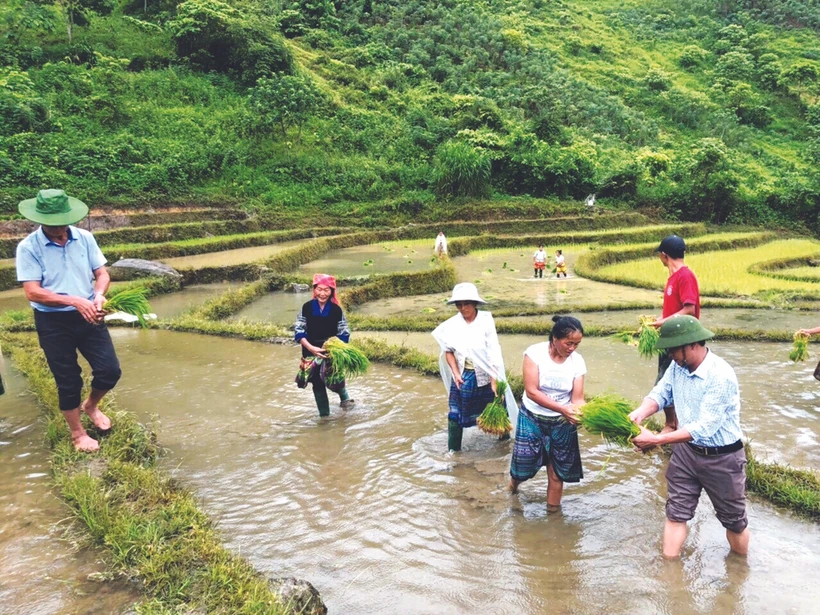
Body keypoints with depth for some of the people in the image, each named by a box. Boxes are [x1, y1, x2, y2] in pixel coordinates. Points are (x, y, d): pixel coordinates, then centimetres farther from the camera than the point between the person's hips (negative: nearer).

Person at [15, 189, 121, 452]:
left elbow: (102, 273, 1)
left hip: (88, 317, 3)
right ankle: (77, 434, 28)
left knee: (110, 371, 2)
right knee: (68, 380, 7)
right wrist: (74, 300, -26)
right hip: (52, 322, -3)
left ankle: (90, 405, 35)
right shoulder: (28, 247, -12)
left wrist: (99, 295, -21)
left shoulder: (85, 238, -2)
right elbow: (32, 292, -17)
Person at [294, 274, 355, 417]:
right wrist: (311, 348, -23)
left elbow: (344, 334, -4)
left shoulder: (336, 310, -8)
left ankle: (344, 398, 28)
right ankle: (324, 414, 24)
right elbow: (298, 331, -9)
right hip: (311, 352, 1)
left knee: (334, 380, -5)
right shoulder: (306, 308, -9)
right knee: (318, 383, 8)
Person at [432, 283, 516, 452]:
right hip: (463, 375, 2)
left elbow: (493, 354, -14)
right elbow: (448, 351, 0)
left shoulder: (486, 321, -15)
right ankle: (453, 450, 18)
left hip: (485, 374, -2)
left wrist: (494, 382, -17)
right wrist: (456, 374, -12)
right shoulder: (452, 325, -8)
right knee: (456, 413, 4)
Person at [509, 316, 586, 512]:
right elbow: (531, 391, -24)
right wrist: (562, 408, -33)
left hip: (561, 422, 2)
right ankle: (515, 479, 43)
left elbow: (577, 398, -12)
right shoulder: (535, 352, -19)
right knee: (525, 460, 6)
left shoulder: (577, 361, -11)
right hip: (532, 417, -2)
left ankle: (553, 510, 26)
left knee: (557, 470, 8)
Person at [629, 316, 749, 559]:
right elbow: (660, 394, -2)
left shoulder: (721, 377, -30)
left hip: (722, 458, -6)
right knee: (676, 512, 11)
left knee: (733, 519, 16)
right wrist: (639, 413, -25)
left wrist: (656, 439, -35)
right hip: (686, 451, 6)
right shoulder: (677, 366, -9)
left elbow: (704, 429, -33)